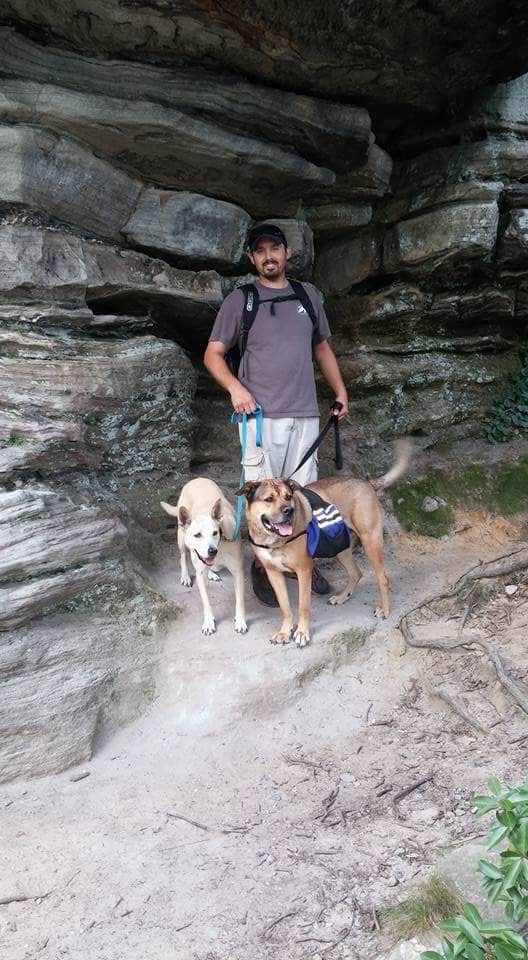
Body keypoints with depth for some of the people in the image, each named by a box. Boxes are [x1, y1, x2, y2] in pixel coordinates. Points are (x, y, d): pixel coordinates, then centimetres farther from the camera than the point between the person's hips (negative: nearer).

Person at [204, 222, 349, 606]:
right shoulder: (240, 299, 4)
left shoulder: (308, 295, 15)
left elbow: (322, 347, 24)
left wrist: (341, 391, 17)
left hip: (305, 415, 4)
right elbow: (213, 354, 4)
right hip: (262, 415, -3)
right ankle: (263, 565, 10)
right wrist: (235, 387, -13)